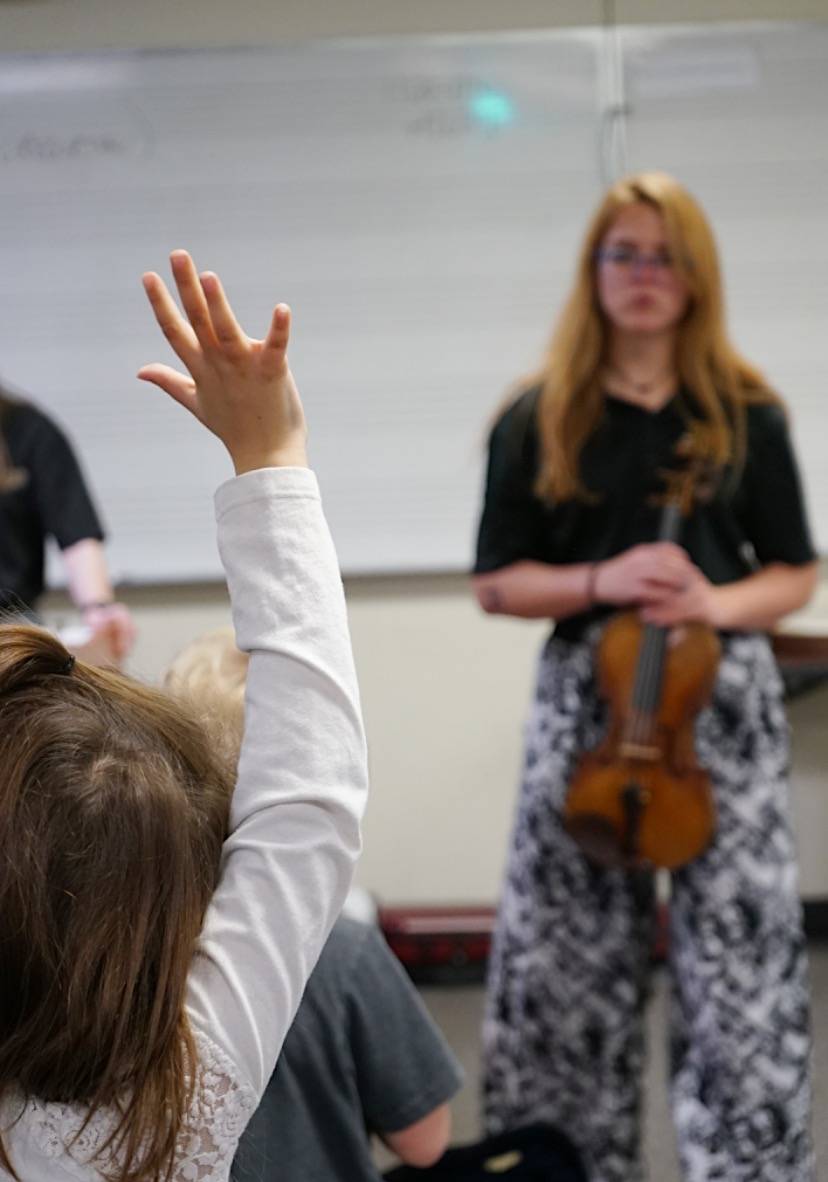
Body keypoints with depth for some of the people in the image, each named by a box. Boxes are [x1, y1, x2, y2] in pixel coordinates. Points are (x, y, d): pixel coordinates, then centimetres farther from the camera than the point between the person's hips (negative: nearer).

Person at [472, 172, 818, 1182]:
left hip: (724, 699, 0)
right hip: (586, 701, 0)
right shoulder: (538, 419, 3)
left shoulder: (745, 413, 4)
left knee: (741, 959, -4)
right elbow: (497, 582, 4)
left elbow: (794, 573, 8)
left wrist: (717, 602, -12)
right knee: (570, 958, 3)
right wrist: (602, 581, -13)